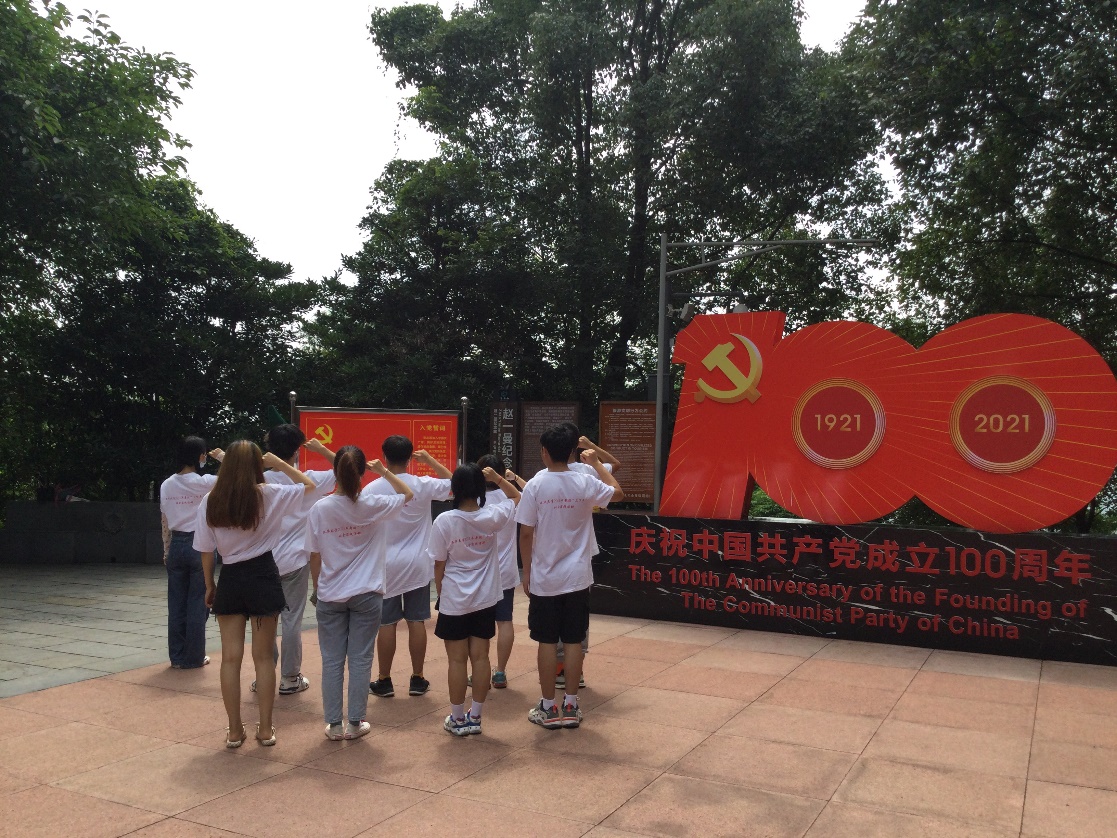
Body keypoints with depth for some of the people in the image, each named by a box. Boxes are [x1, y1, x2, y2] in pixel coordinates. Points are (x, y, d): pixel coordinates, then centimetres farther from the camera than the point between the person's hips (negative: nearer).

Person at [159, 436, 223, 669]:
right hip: (199, 545, -5)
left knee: (176, 604, 10)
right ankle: (194, 657, 9)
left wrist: (166, 551, 19)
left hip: (176, 546, 5)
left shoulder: (166, 485, 4)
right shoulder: (204, 482, -12)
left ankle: (177, 657, 17)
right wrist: (223, 458, 4)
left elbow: (165, 523, 10)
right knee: (197, 603, 3)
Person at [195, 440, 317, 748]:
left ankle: (234, 731, 14)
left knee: (231, 657, 8)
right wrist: (279, 464, 6)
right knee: (263, 657, 7)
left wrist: (209, 585, 14)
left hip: (230, 579, 2)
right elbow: (309, 485, 4)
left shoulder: (210, 501, -3)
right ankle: (265, 729, 13)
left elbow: (206, 550, 2)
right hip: (262, 576, -1)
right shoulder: (268, 495, -9)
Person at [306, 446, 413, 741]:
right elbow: (407, 495, 8)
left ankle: (334, 724, 16)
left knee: (332, 660, 9)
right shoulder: (372, 506, -10)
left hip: (330, 596, 1)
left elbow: (314, 556, -1)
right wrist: (384, 471, 12)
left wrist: (317, 588, 13)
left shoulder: (319, 509, -8)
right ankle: (355, 723, 15)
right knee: (360, 659, 8)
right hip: (366, 595, -1)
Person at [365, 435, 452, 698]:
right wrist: (430, 461, 15)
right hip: (417, 565, 1)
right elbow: (453, 483, 10)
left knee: (387, 624, 5)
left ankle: (384, 681, 14)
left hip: (386, 566, -1)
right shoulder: (423, 485, -7)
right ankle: (417, 679, 15)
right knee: (417, 622, 7)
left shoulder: (371, 489, -8)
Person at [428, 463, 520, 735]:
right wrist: (497, 478, 4)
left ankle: (458, 719, 16)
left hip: (454, 601, -3)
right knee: (480, 657, 10)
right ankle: (475, 717, 18)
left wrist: (440, 594, 7)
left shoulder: (444, 521, -15)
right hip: (486, 600, 3)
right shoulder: (492, 516, -9)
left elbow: (439, 565, -7)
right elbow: (516, 497, 13)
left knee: (457, 660, 6)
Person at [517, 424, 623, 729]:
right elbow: (618, 493, 14)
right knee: (574, 641, 8)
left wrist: (526, 572, 2)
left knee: (547, 641, 6)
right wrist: (595, 463, 20)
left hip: (544, 578, -1)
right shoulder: (585, 483, -5)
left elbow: (526, 534, -8)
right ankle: (570, 706, 15)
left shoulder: (535, 485, -10)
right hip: (577, 577, 2)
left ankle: (548, 707, 13)